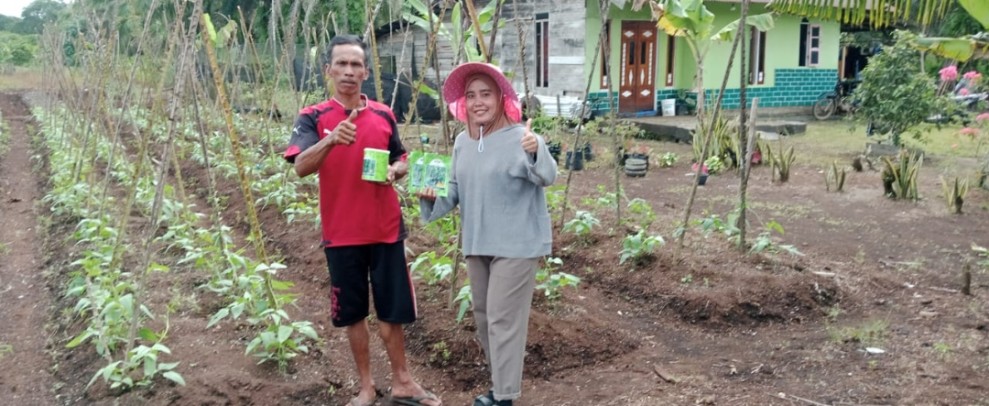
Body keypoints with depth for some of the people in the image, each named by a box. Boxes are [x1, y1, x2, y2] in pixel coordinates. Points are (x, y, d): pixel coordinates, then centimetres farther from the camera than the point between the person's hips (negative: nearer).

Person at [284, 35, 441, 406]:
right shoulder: (313, 117, -5)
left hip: (386, 229, 2)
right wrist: (331, 140, -37)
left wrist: (394, 171, -8)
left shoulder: (383, 115, 4)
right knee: (352, 311, 9)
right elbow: (301, 167, -19)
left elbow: (402, 160, 15)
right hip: (341, 233, -2)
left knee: (392, 308, 8)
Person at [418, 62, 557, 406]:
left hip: (516, 244, -8)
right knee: (484, 317, 18)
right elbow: (455, 189, 12)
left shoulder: (520, 137, -17)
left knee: (504, 320, -4)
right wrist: (433, 198, -8)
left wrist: (536, 153, -52)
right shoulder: (462, 142, 5)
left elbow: (547, 177, -31)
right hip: (476, 244, 8)